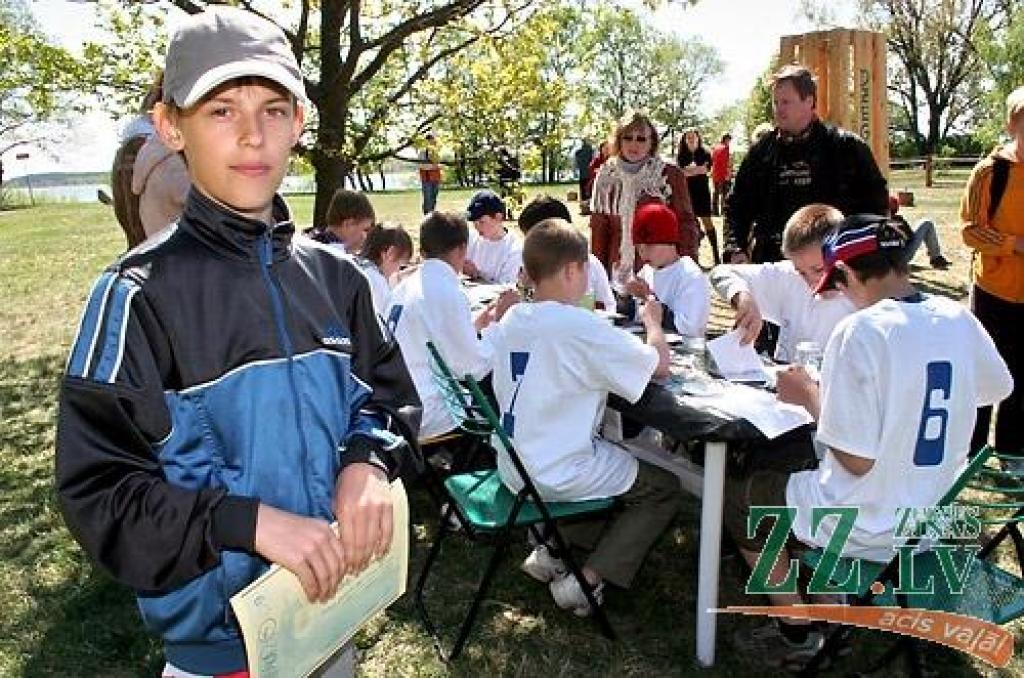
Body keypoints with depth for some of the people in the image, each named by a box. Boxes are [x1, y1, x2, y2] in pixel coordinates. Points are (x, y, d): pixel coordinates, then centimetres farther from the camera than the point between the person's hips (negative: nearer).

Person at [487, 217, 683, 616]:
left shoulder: (510, 320, 1)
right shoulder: (579, 325, -21)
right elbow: (659, 365, -14)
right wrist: (653, 321, 5)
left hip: (512, 468, 8)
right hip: (557, 476, -8)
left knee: (610, 454, 31)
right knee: (664, 489, 12)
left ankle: (551, 550, 20)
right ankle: (586, 580, 4)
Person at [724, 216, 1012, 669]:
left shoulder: (861, 331, -25)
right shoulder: (959, 319, -4)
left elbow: (856, 461, -24)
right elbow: (997, 388, 18)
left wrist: (810, 396, -10)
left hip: (866, 526, -7)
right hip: (934, 517, 8)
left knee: (736, 493, 16)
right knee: (793, 472, 30)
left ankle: (798, 635, 21)